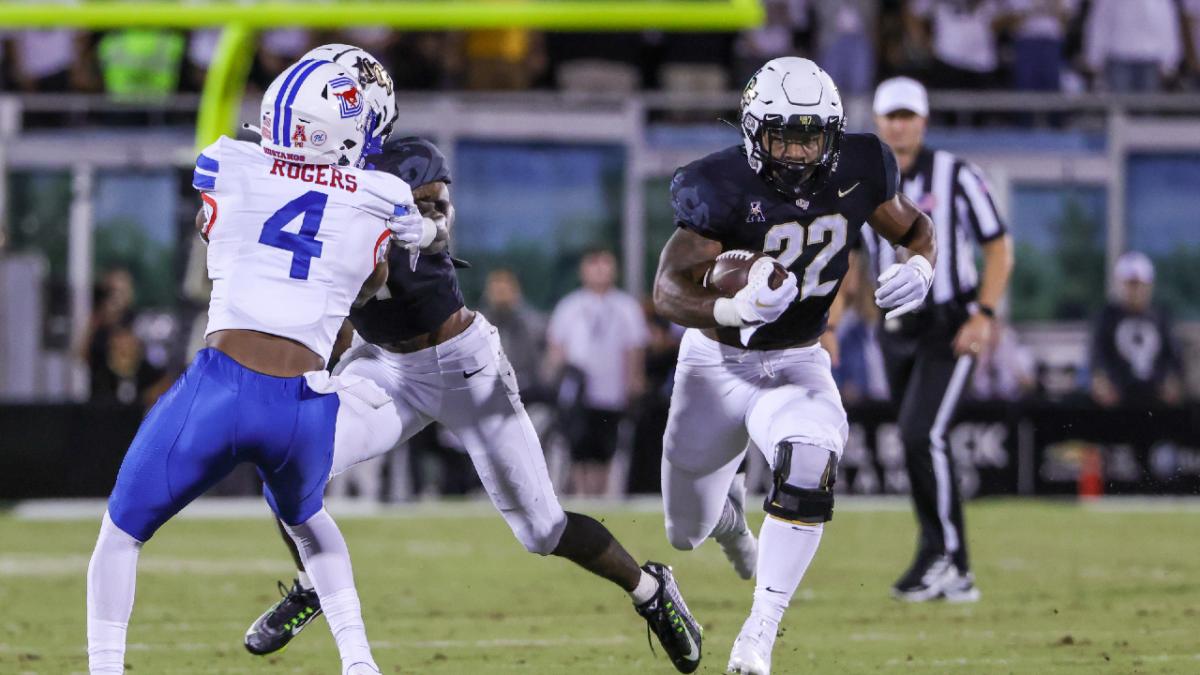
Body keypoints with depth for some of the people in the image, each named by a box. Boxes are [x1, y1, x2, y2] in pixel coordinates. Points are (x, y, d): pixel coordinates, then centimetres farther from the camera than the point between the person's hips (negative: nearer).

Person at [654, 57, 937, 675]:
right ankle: (727, 503, 53)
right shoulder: (724, 187, -24)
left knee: (809, 466, -33)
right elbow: (668, 290, -30)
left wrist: (920, 268, -17)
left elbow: (914, 227, 7)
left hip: (798, 366, 1)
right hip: (717, 364, -1)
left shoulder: (855, 170, -12)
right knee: (687, 532, 11)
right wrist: (735, 308, -50)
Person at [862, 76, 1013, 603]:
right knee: (920, 443, 5)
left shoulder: (956, 176, -7)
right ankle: (955, 577, 13)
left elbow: (999, 248, -5)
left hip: (952, 329, -5)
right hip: (897, 332, 5)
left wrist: (984, 317, -16)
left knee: (921, 434, -20)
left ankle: (939, 553, -8)